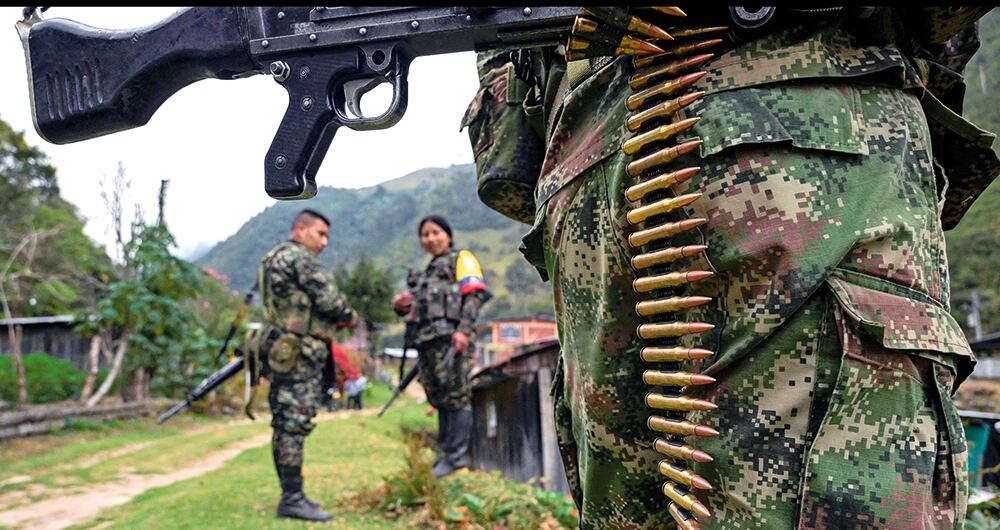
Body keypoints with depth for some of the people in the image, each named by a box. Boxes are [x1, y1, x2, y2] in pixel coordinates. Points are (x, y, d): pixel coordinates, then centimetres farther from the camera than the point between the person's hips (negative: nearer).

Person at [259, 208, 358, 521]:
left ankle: (290, 496, 17)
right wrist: (349, 316, 5)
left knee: (286, 426, 11)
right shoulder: (299, 257, -10)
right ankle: (292, 498, -7)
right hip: (301, 354, -10)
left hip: (284, 352, 10)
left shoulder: (273, 260, 22)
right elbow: (326, 298, -14)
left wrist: (332, 321, 12)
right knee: (295, 425, -9)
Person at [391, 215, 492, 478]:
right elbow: (418, 308, 27)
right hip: (427, 340, 7)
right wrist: (401, 306, 4)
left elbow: (475, 295, -6)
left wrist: (463, 330, -19)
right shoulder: (428, 272, 30)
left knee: (456, 395, -10)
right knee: (440, 399, 7)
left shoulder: (462, 259, 8)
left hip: (451, 337, -7)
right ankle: (445, 453, 12)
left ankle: (458, 456, -10)